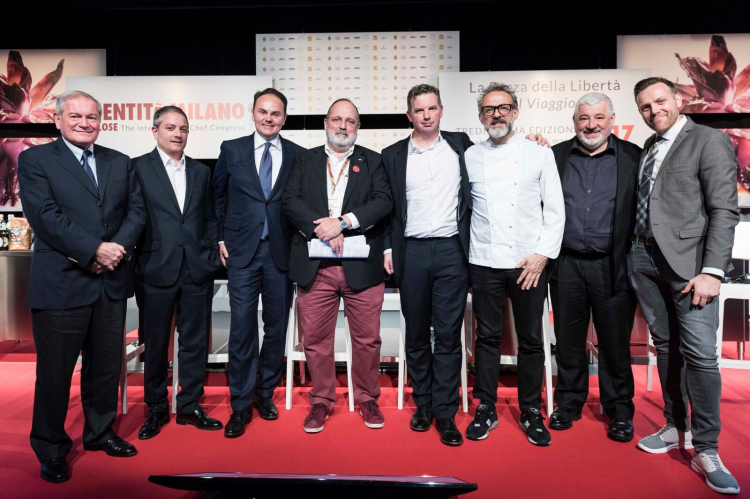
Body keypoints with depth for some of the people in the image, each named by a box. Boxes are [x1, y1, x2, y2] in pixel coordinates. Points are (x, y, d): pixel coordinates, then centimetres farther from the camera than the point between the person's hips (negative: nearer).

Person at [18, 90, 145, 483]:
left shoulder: (120, 163, 13)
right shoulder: (35, 159, 0)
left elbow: (136, 211, 5)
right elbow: (45, 215, -12)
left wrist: (117, 249, -11)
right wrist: (94, 251, -18)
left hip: (112, 281, 4)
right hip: (60, 283, -4)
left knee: (106, 365, 15)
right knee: (55, 371, 7)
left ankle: (99, 432, 35)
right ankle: (51, 449, 26)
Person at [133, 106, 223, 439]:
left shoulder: (201, 171, 13)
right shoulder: (137, 168, 1)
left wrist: (212, 255, 4)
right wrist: (134, 262, -8)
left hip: (197, 271, 3)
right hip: (156, 271, -3)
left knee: (195, 342, 9)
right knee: (155, 344, 10)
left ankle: (189, 406, 25)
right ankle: (156, 409, 27)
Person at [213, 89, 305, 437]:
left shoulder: (298, 155, 4)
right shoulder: (231, 150, 5)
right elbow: (218, 197, 12)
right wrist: (221, 239, 8)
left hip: (282, 252, 1)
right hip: (242, 252, -1)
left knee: (276, 328, 9)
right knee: (242, 329, -1)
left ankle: (265, 393, 28)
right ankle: (241, 406, 11)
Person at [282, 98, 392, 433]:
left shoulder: (372, 161, 11)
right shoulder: (305, 160, 14)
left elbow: (383, 202, -3)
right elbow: (290, 200, 0)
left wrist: (342, 222, -15)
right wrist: (321, 229, -14)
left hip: (361, 266, 0)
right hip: (314, 266, 1)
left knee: (367, 339, 6)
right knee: (316, 339, 7)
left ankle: (367, 398, 27)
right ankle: (321, 401, 25)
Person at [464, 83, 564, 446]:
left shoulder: (539, 154, 5)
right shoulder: (470, 157, 8)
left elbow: (555, 209, 3)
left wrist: (543, 254, -7)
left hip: (530, 262, 0)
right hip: (484, 262, 1)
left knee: (531, 340, 7)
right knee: (487, 337, 8)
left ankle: (531, 413, 23)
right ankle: (486, 410, 22)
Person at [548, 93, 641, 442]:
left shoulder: (633, 157, 3)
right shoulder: (555, 156, 7)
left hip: (613, 266, -1)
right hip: (567, 265, 2)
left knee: (615, 341, 9)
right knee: (568, 339, 13)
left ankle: (619, 410, 27)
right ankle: (568, 403, 30)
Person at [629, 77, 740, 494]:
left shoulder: (710, 141, -3)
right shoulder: (649, 147, 16)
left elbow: (724, 211, -10)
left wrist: (712, 271, -17)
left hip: (687, 261, -6)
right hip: (645, 258, 6)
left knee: (700, 353, -7)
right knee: (666, 346, 12)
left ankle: (706, 450, 5)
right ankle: (676, 428, 24)